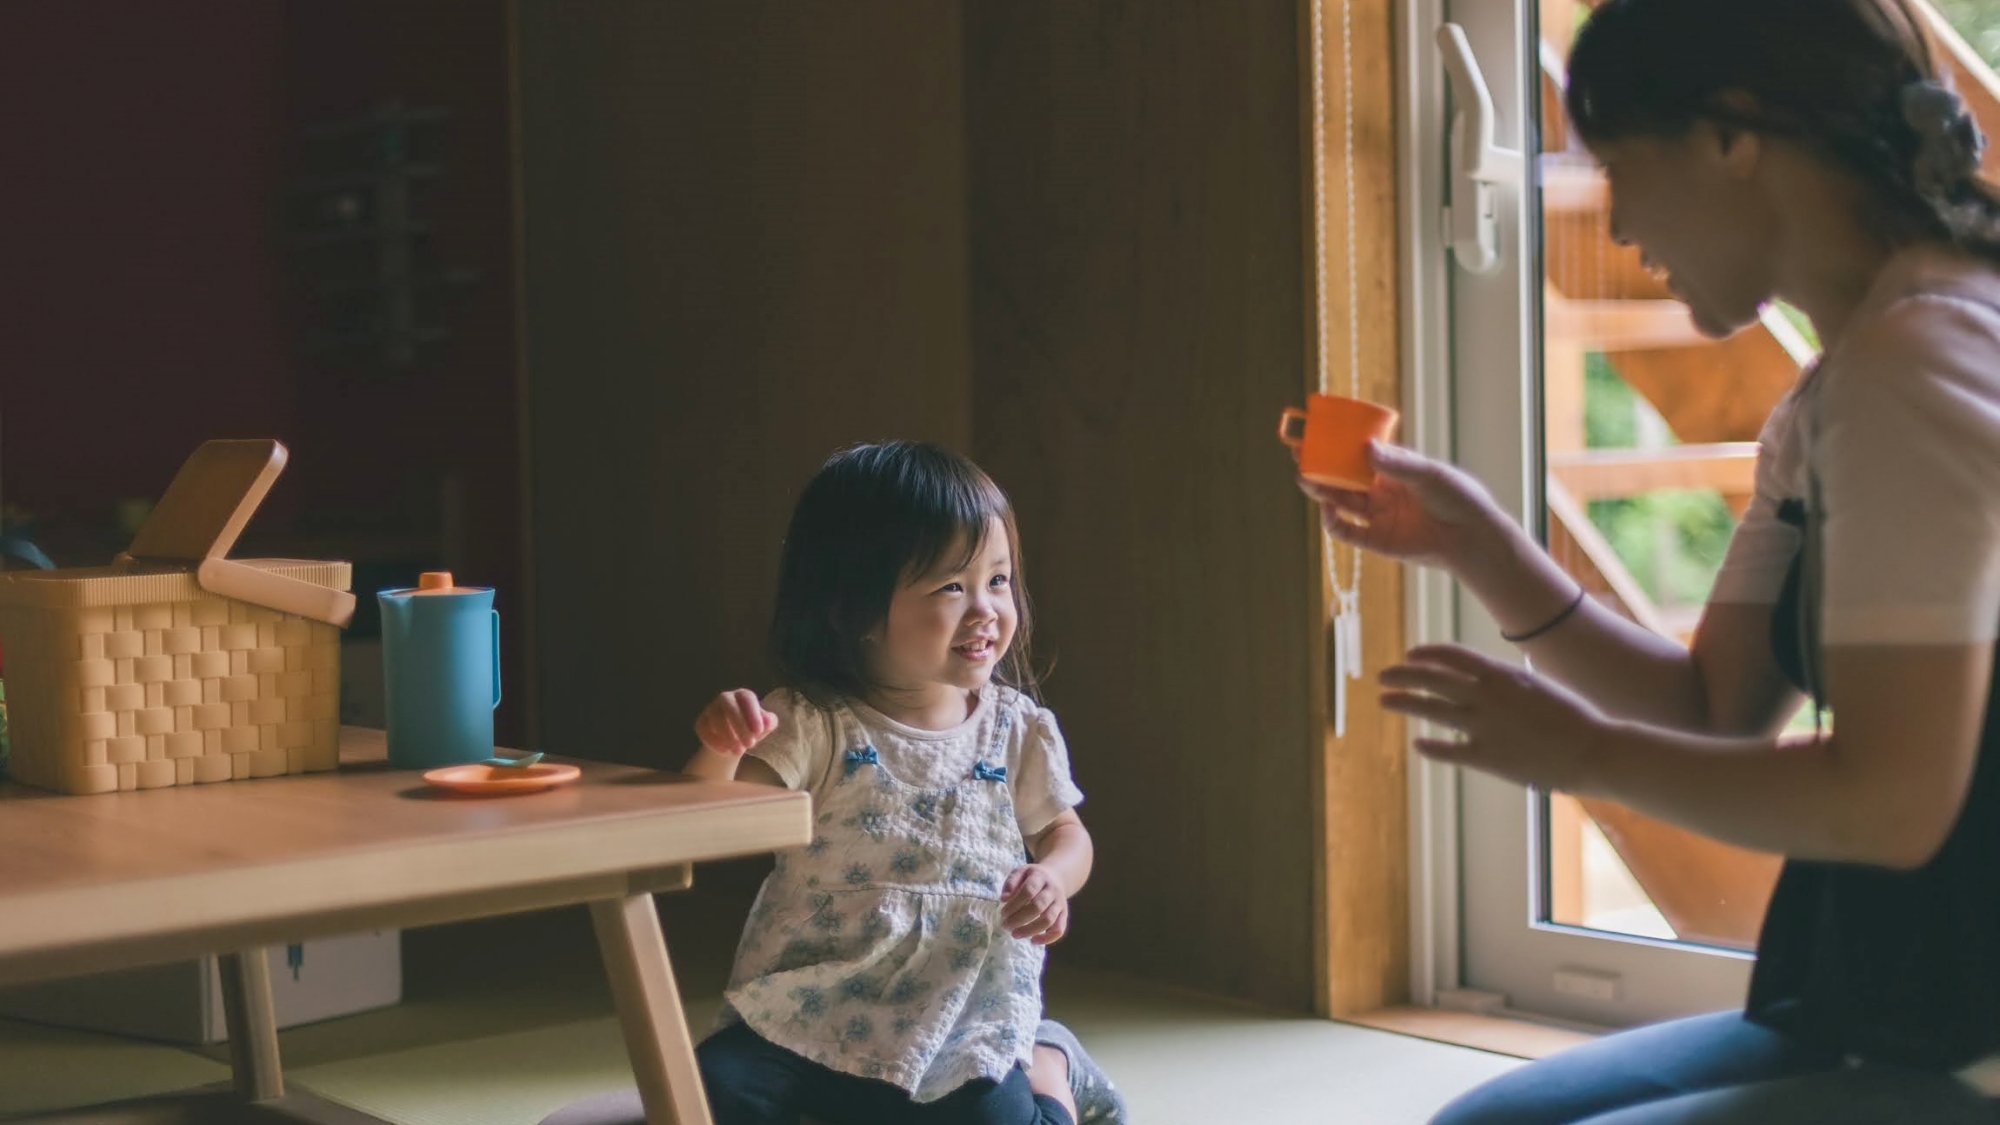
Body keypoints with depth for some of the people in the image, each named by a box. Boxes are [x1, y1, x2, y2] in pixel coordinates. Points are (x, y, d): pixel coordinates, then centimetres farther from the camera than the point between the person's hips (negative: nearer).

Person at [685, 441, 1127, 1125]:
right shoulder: (814, 725, -7)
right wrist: (720, 751, -35)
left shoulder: (1018, 728, 2)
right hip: (807, 1011, -1)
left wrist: (1053, 877, -9)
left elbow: (1065, 833, 13)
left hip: (967, 1013, 1)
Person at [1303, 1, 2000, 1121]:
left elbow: (1889, 799, -24)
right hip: (1890, 1021, 10)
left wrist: (1583, 752, -11)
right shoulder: (1824, 403, 11)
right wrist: (1480, 546, 4)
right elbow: (1713, 710, 13)